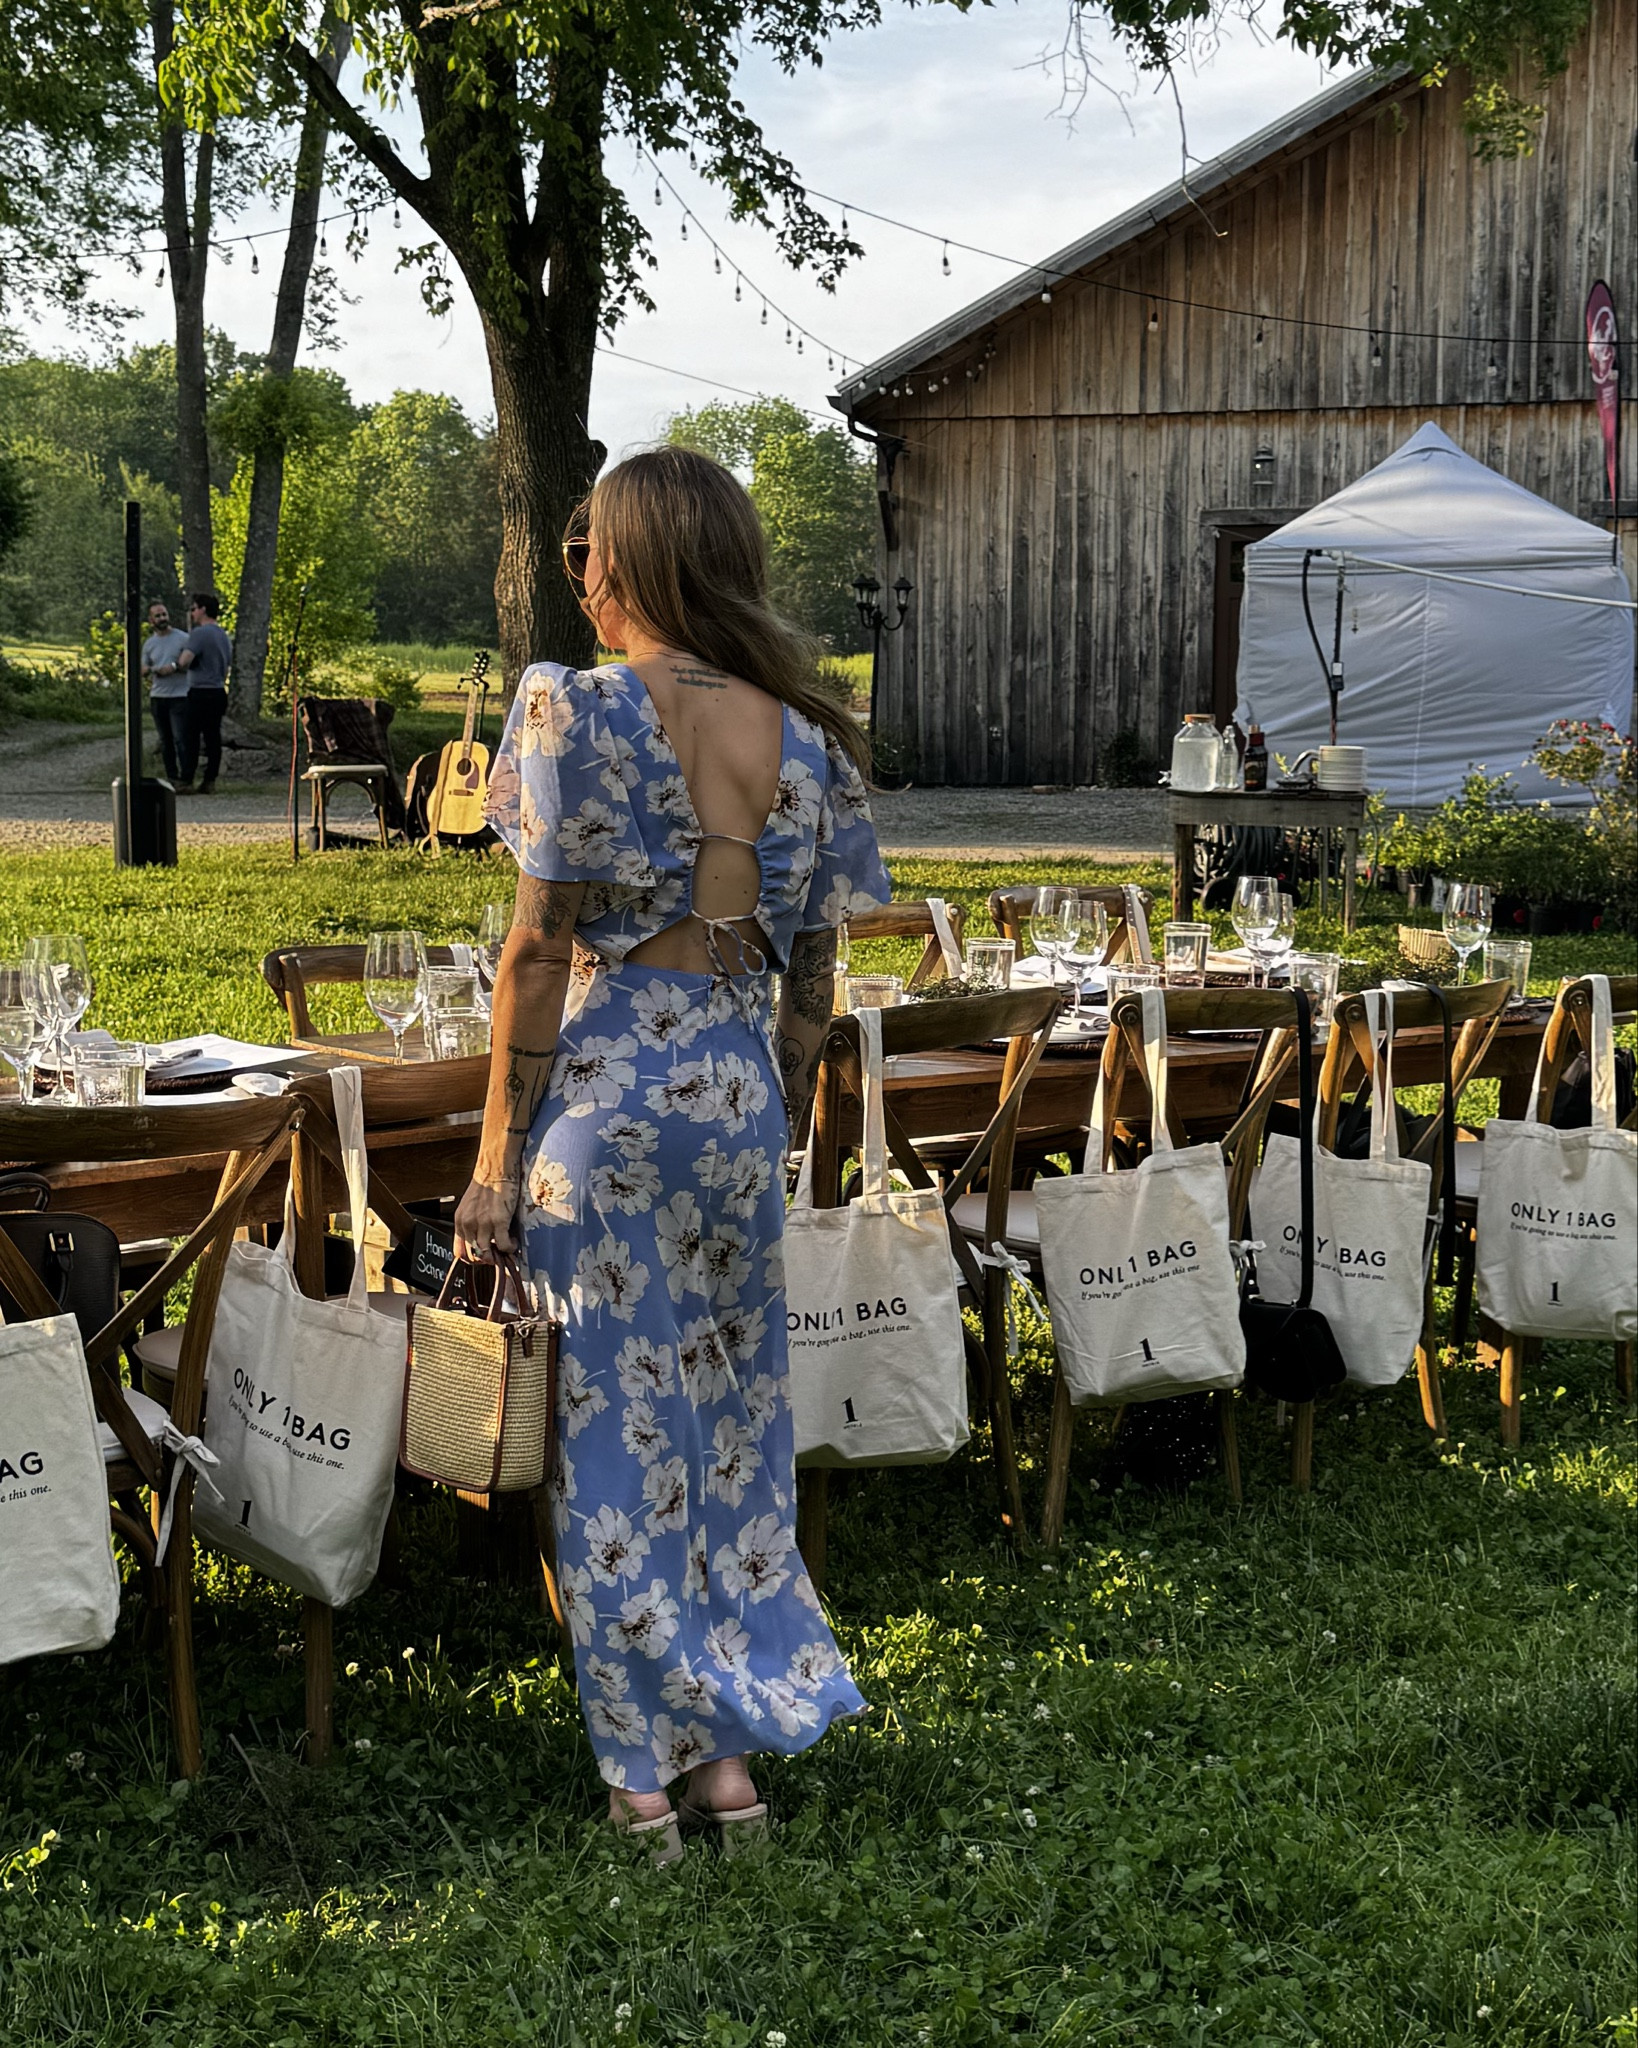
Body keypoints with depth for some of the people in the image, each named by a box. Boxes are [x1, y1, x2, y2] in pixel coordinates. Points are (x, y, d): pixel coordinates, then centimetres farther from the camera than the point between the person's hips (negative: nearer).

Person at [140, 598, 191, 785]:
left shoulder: (182, 638, -4)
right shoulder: (149, 643, 11)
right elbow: (144, 668, 19)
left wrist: (174, 667, -19)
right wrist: (148, 670, -4)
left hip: (179, 697, -5)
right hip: (158, 697, 6)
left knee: (180, 739, -12)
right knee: (166, 740, 11)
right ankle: (171, 775, 18)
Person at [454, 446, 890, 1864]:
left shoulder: (578, 709, -10)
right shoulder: (800, 733, 4)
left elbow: (542, 946, -11)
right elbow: (812, 968, 6)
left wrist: (499, 1153, -6)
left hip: (605, 1081, -4)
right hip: (739, 1083, 4)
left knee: (615, 1422, 5)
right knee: (732, 1412, 14)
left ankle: (644, 1769, 13)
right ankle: (732, 1751, 20)